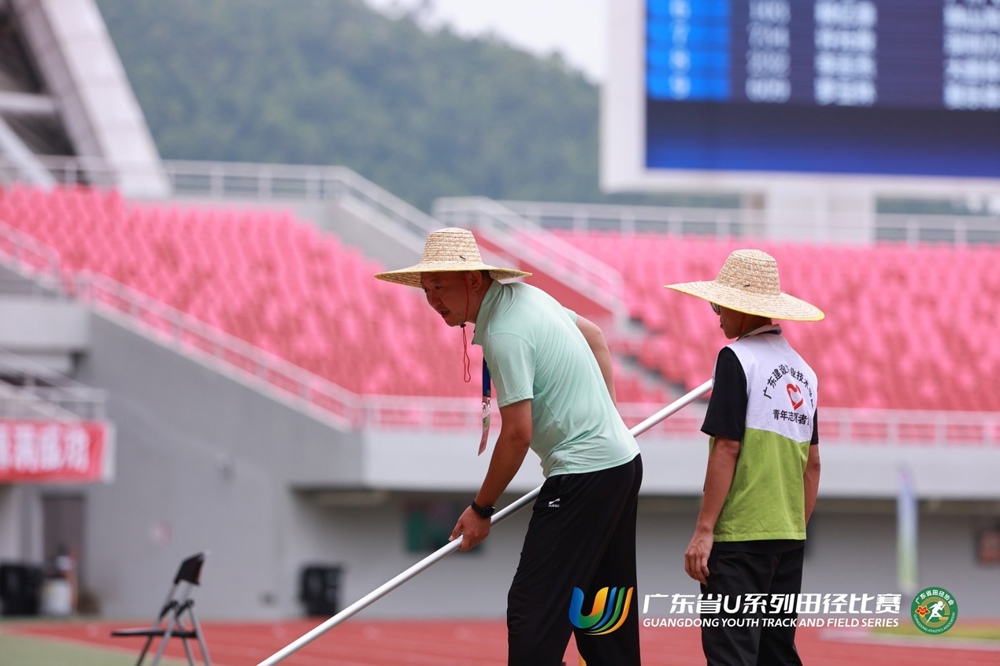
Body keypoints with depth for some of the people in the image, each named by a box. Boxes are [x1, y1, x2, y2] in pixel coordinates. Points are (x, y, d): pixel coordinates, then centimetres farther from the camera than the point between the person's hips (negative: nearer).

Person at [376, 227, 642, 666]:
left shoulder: (503, 333, -20)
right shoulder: (524, 295, 9)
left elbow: (517, 435, -19)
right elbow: (595, 335, 25)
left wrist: (481, 508, -8)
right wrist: (602, 413, 26)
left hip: (585, 474, -10)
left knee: (532, 610, -12)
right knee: (602, 609, 15)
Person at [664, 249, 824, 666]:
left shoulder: (737, 358, -8)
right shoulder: (803, 369, 14)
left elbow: (727, 448, -13)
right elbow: (812, 463, 16)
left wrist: (703, 530, -12)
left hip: (740, 536, -7)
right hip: (787, 537, 7)